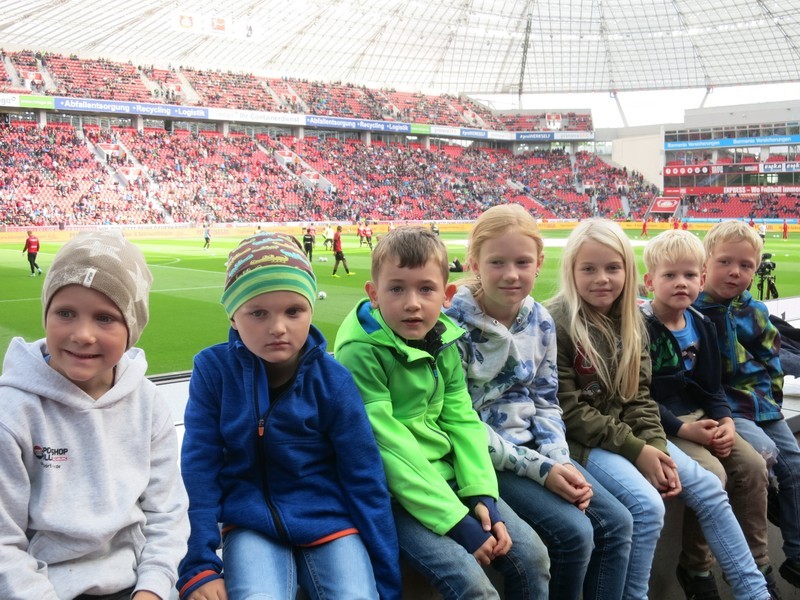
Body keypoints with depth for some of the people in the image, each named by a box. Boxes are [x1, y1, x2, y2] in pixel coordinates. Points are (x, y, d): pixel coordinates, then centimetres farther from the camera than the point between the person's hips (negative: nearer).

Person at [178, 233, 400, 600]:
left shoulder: (332, 381, -11)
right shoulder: (214, 370, -10)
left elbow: (364, 480, -5)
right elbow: (198, 468, -5)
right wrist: (199, 565, -11)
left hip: (328, 521, 1)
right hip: (251, 524, 0)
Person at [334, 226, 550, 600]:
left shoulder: (444, 343, 2)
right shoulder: (360, 352, -19)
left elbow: (462, 420, 4)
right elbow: (388, 445, -22)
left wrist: (481, 495, -9)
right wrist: (455, 520, -22)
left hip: (446, 475, 7)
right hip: (389, 492, -7)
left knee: (532, 555, 0)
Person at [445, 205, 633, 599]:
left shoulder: (540, 320, 4)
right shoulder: (455, 324, -18)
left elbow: (545, 400, 10)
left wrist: (561, 461, -8)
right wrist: (538, 468, -21)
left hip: (535, 447, 7)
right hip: (482, 458, -7)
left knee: (617, 522, -2)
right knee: (574, 533, -19)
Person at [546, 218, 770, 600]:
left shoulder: (629, 321, 5)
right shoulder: (557, 324, -17)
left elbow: (639, 395, 6)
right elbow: (567, 411, -17)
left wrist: (657, 448, -10)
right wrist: (635, 450, -18)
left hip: (630, 432, 8)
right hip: (580, 439, -7)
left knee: (708, 489, 2)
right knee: (648, 504, -26)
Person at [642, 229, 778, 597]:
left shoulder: (701, 326, 9)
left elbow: (711, 386, 13)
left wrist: (726, 421, -5)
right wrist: (683, 430, -20)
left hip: (699, 417, 7)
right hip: (661, 425, -7)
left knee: (753, 466, -8)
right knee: (711, 474, -25)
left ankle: (757, 564, 7)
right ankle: (696, 568, -5)